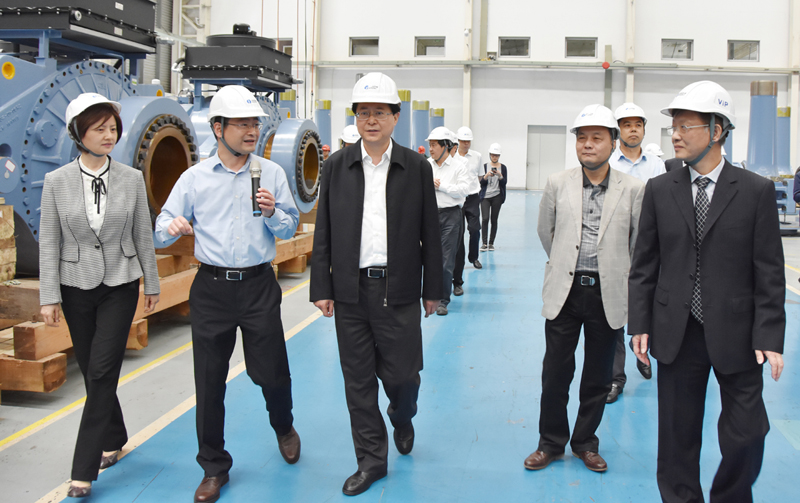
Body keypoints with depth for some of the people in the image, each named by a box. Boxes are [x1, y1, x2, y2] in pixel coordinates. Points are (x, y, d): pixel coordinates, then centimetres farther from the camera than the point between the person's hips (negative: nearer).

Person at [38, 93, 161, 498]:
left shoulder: (132, 179, -3)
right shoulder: (56, 182, -4)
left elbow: (143, 236, 3)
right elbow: (49, 243, -3)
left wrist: (152, 285, 7)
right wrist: (50, 297, -5)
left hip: (120, 288, -1)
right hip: (76, 289, 1)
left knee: (102, 373, -6)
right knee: (91, 374, 11)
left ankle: (84, 471, 1)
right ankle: (114, 439, 35)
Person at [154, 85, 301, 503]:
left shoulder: (272, 173, 4)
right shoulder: (194, 178, 4)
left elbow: (290, 229, 7)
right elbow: (161, 230, 4)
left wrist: (273, 212, -13)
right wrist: (172, 227, -18)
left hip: (258, 285, 0)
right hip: (211, 288, 1)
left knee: (270, 373, 3)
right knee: (209, 380, 5)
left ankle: (284, 427, 38)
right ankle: (214, 468, 22)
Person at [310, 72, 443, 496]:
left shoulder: (417, 167, 1)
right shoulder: (337, 166, 4)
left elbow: (430, 234, 3)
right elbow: (323, 233, 5)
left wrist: (433, 290, 3)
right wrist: (321, 289, 1)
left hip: (398, 291, -1)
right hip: (351, 291, 2)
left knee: (402, 373, 3)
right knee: (358, 381, 8)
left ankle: (402, 418, 38)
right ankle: (371, 459, 25)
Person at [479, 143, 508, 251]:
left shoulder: (503, 167, 6)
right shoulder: (484, 166, 5)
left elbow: (504, 182, -1)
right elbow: (481, 182, 0)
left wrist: (500, 175, -19)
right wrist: (487, 175, -18)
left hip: (497, 196, 1)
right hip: (485, 196, -1)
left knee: (494, 219, 2)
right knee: (485, 218, -13)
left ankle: (491, 243, 11)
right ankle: (484, 243, -7)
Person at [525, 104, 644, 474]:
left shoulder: (632, 189, -3)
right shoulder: (557, 184, 1)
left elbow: (640, 243, 7)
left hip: (608, 295, 0)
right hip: (565, 292, 1)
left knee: (598, 378, 11)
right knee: (555, 374, 6)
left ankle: (585, 443, 30)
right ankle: (551, 442, 25)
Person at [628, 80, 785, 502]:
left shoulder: (756, 191, -3)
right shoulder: (659, 190, 3)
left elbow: (770, 272, -4)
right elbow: (644, 265, 5)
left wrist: (769, 336, -9)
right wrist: (640, 324, 0)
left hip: (735, 334, -1)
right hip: (677, 335, 2)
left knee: (745, 435, 6)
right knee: (677, 435, 10)